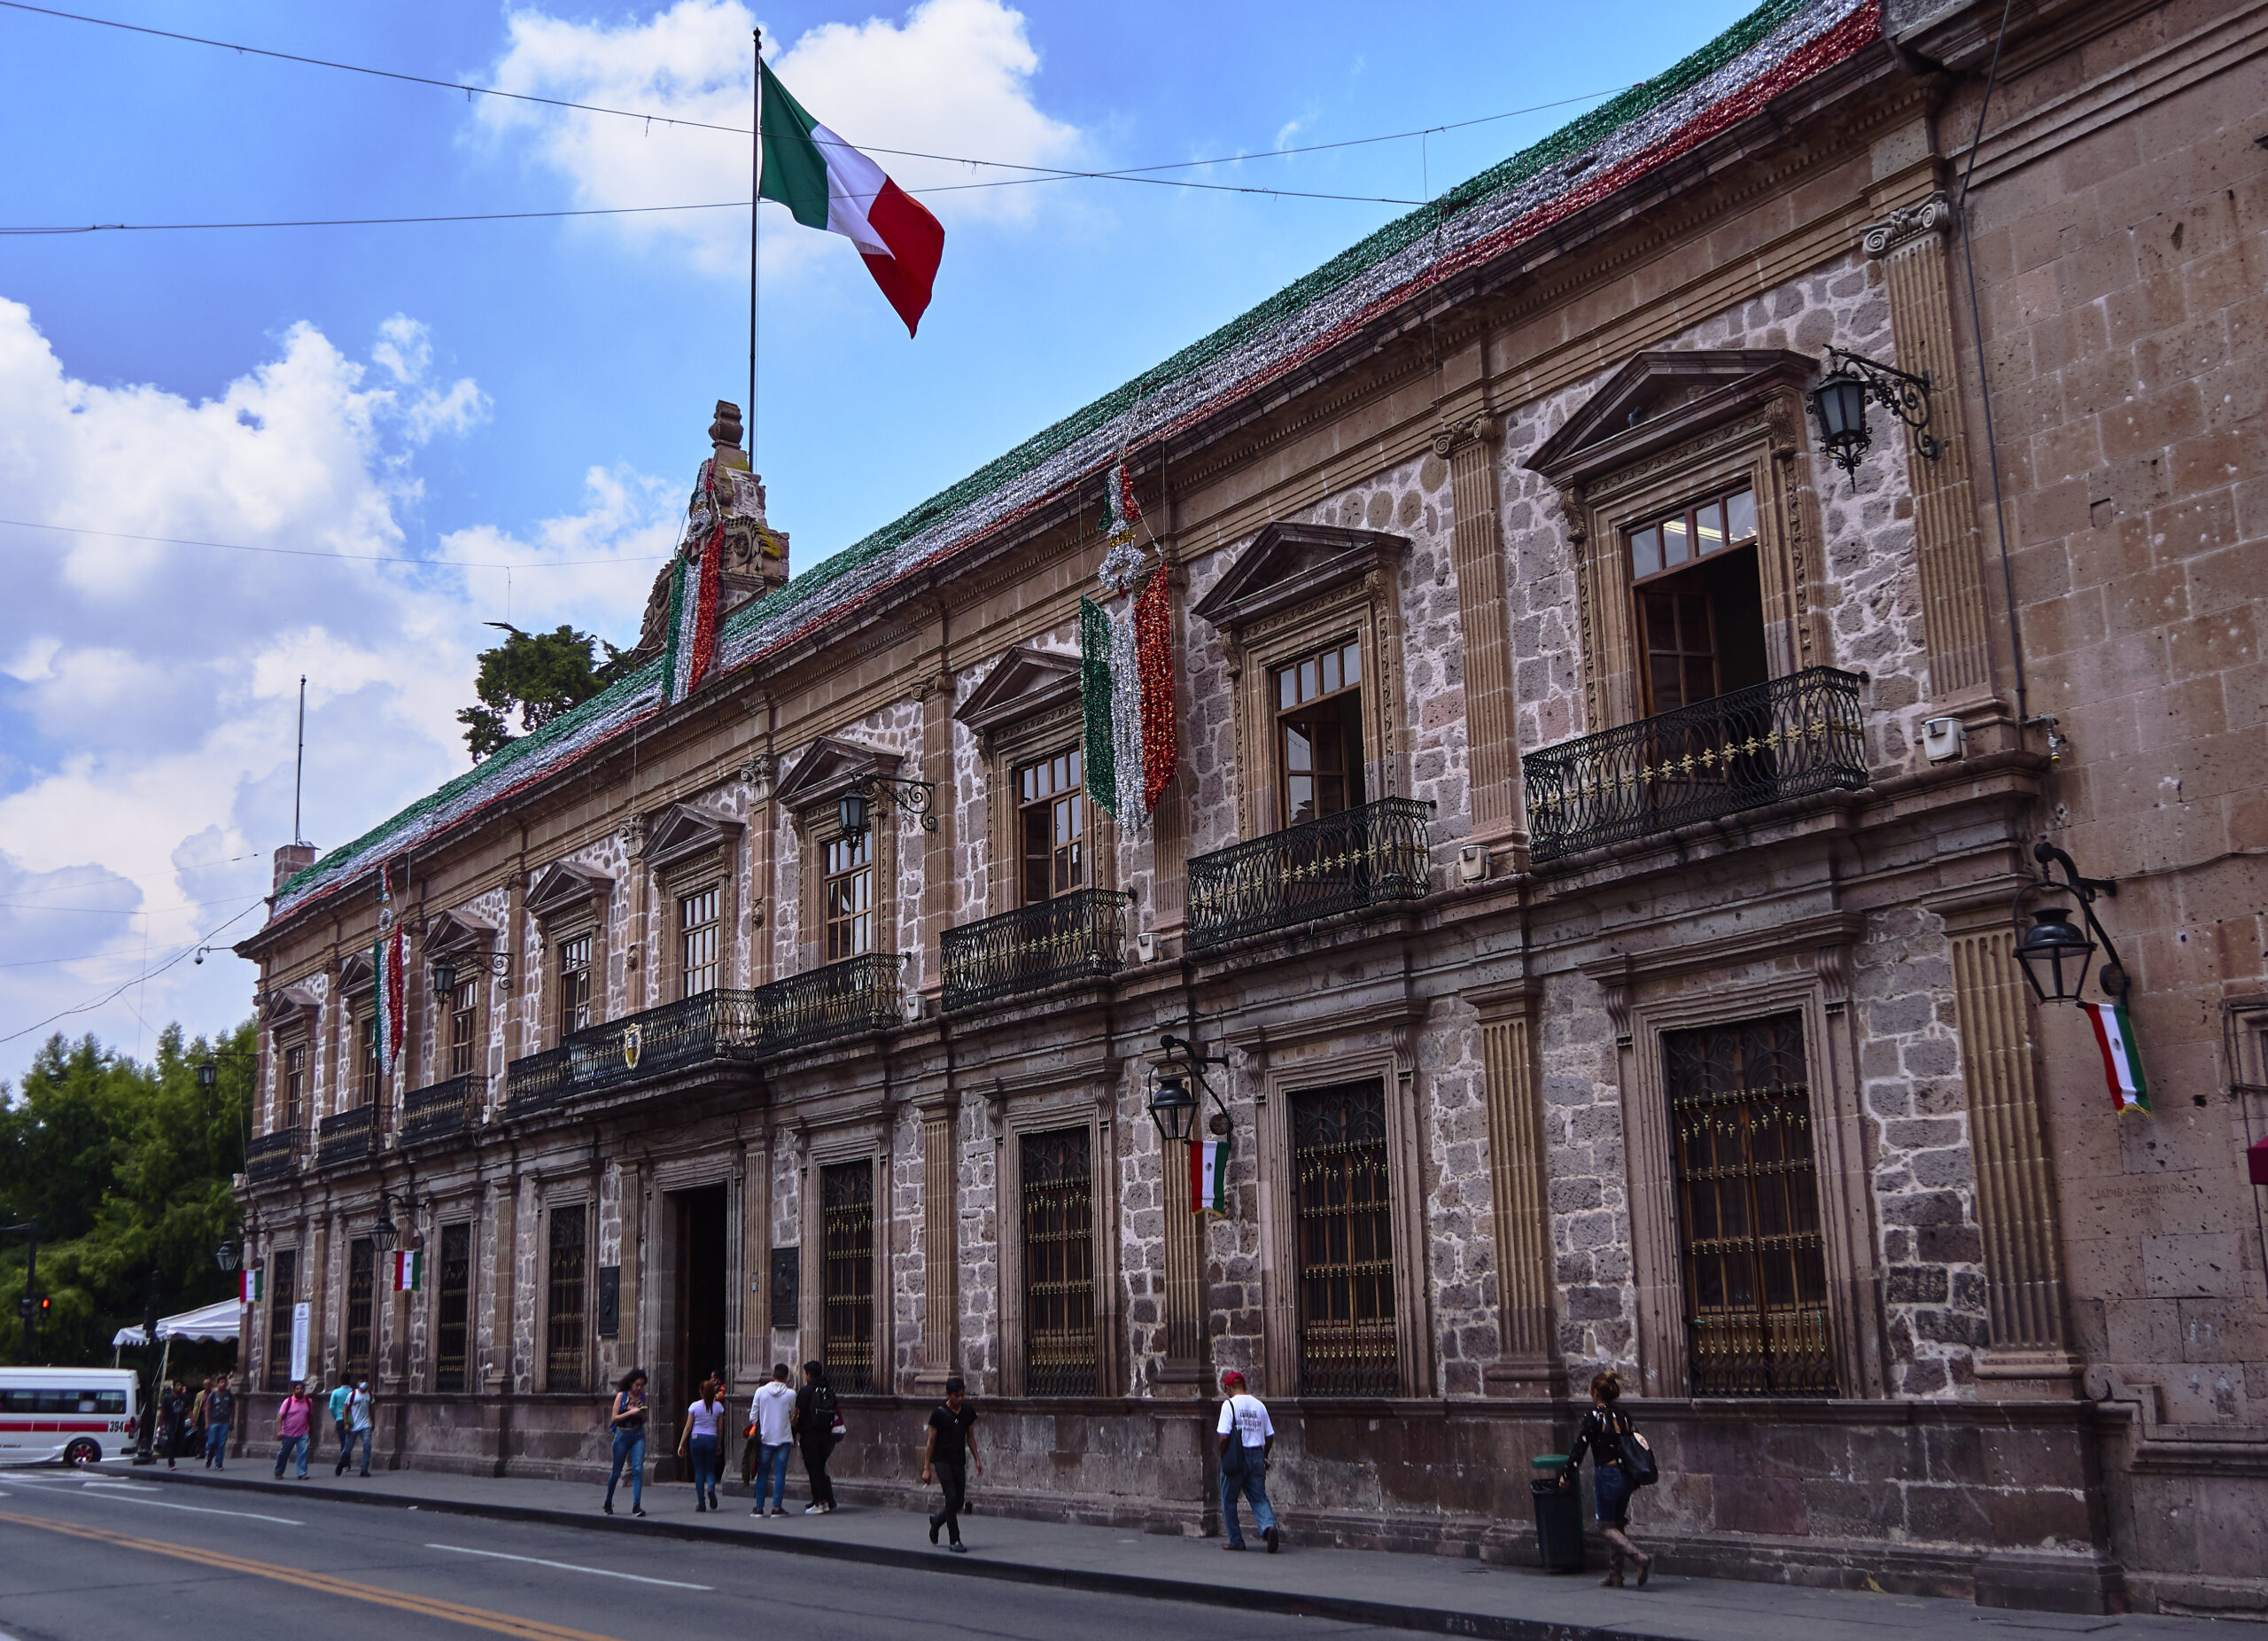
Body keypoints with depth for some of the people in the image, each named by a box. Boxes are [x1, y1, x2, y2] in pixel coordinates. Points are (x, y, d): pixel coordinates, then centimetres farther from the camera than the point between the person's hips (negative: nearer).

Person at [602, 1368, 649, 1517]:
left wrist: (642, 1414, -8)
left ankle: (637, 1505, -16)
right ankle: (608, 1503, 29)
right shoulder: (621, 1396, -4)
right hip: (622, 1435, -2)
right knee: (616, 1471, 8)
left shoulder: (643, 1397, 6)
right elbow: (614, 1418, -8)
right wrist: (630, 1412, -18)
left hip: (638, 1435, 2)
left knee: (638, 1468, -14)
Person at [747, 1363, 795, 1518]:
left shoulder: (760, 1391, -3)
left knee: (762, 1474, 9)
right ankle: (777, 1507, 1)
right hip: (784, 1438, -1)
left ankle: (759, 1507, 7)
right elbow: (792, 1417, 6)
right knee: (780, 1474, 3)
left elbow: (753, 1415, 2)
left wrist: (754, 1428, 19)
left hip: (765, 1438, 1)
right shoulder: (790, 1394, -5)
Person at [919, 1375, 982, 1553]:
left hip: (959, 1461, 5)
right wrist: (926, 1468, -5)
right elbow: (931, 1441, -5)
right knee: (952, 1497, -15)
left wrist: (977, 1459, 10)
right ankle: (955, 1540, -8)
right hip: (942, 1460, -5)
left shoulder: (969, 1412, 4)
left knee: (959, 1501, 6)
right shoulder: (938, 1414, -9)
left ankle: (936, 1521, 35)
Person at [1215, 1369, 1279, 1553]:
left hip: (1235, 1457, -4)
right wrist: (1264, 1457, 22)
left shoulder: (1229, 1405, -8)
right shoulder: (1259, 1405, 7)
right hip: (1257, 1456, 4)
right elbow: (1270, 1436, 9)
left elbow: (1224, 1436, -15)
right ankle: (1269, 1526, -21)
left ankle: (1236, 1540, 14)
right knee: (1259, 1498, 6)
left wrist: (1222, 1456, 0)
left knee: (1229, 1501, 11)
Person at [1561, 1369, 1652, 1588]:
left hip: (1606, 1475, -7)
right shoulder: (1622, 1416, 8)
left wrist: (1566, 1475, -1)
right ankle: (1615, 1576, 16)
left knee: (1606, 1527, 2)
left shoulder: (1594, 1416, -10)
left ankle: (1641, 1557, -18)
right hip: (1625, 1475, 7)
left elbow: (1579, 1447, -11)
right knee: (1618, 1525, 15)